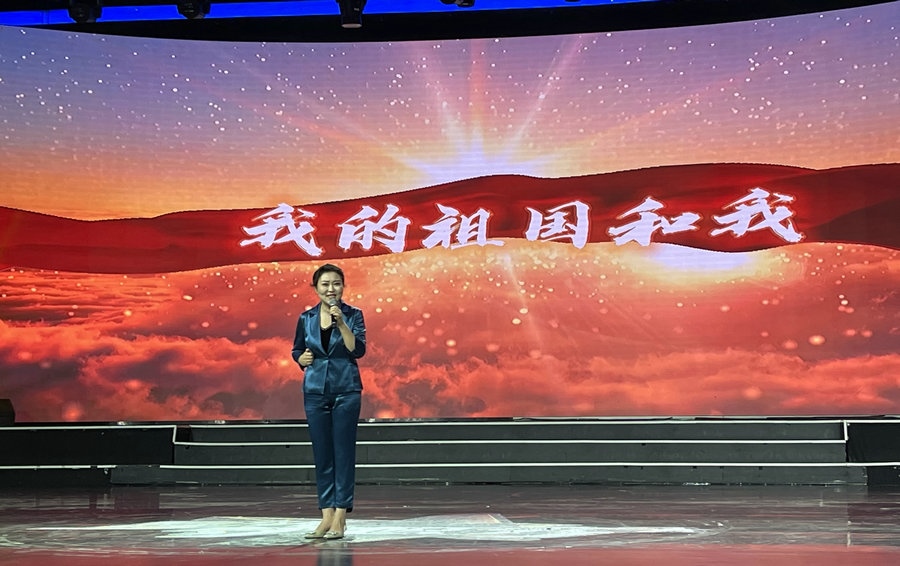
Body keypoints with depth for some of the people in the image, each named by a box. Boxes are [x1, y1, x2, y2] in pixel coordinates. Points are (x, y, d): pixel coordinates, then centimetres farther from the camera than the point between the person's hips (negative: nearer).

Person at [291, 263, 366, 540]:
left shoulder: (353, 315, -2)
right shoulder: (306, 318, 5)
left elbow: (358, 350, -13)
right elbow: (296, 350, 17)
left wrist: (341, 323, -22)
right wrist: (302, 358, -5)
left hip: (346, 390, -3)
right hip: (315, 391, 3)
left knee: (343, 452, -2)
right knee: (322, 454, 5)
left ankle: (340, 516, 0)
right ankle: (327, 514, 9)